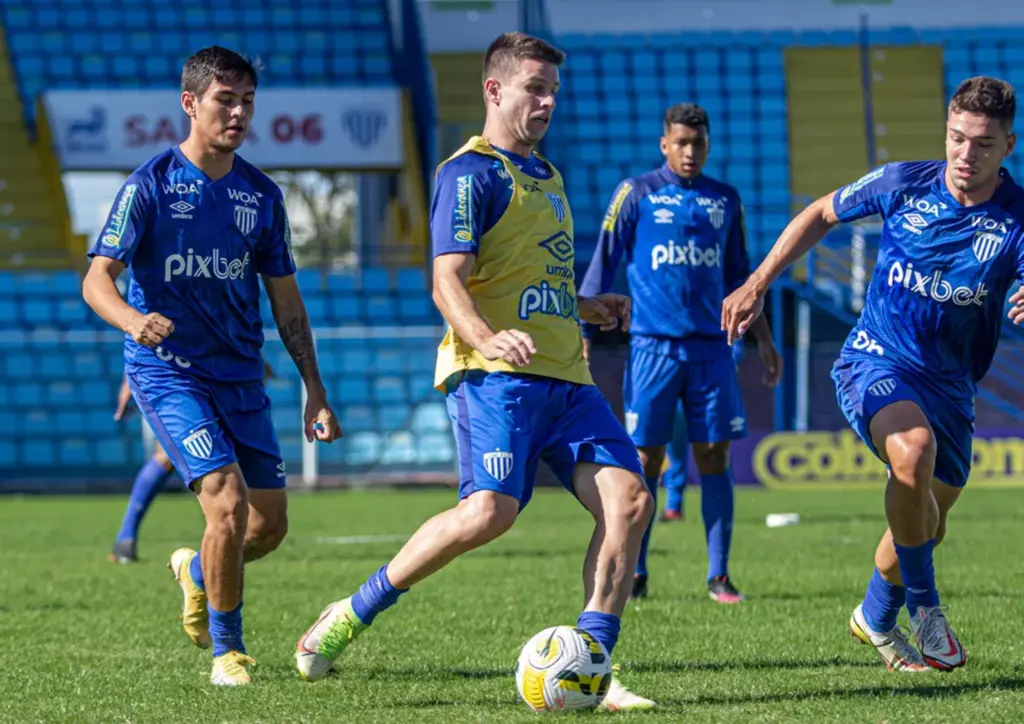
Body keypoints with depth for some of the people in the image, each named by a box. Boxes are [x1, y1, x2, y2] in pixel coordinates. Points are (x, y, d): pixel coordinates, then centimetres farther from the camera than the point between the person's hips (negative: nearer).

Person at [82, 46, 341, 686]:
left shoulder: (261, 194, 7)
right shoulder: (151, 184, -7)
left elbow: (285, 298, 13)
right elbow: (97, 278, -11)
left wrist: (315, 390, 8)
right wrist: (132, 320, -33)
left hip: (241, 374, 5)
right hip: (168, 371, -5)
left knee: (270, 523, 3)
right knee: (229, 500, -19)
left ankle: (197, 573, 37)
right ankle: (227, 650, -2)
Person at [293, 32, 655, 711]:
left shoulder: (547, 176, 25)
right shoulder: (470, 173, -4)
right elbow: (448, 279, -16)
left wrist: (586, 308, 30)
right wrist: (489, 337, -32)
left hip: (565, 376, 8)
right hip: (495, 375, -8)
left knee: (629, 501, -8)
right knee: (489, 511, -24)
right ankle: (350, 617, -7)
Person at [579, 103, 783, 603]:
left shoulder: (725, 200, 12)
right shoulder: (636, 194, 3)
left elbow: (739, 278, 21)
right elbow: (602, 265, 3)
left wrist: (762, 338, 19)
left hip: (711, 347, 3)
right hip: (653, 345, -3)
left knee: (713, 456, -1)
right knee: (646, 458, -2)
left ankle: (718, 576, 2)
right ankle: (635, 574, 7)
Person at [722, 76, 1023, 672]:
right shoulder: (905, 184, -10)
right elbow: (821, 215, 7)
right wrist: (758, 285, 3)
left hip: (950, 384, 3)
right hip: (875, 361, -3)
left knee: (926, 527, 13)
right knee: (913, 451, -34)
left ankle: (878, 615, 46)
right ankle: (925, 607, -17)